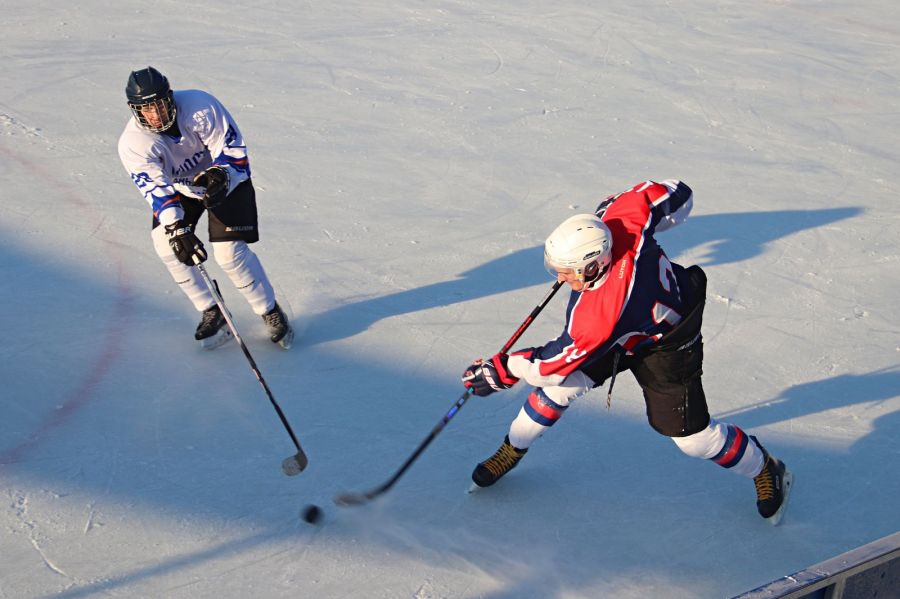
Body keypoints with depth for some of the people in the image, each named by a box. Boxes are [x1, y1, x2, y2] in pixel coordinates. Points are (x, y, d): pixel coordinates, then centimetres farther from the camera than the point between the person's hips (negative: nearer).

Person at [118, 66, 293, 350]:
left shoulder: (199, 106, -31)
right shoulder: (132, 143, -25)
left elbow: (233, 149, -23)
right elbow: (156, 189, -34)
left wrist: (219, 176, -43)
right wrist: (177, 230, -49)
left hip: (226, 178, -3)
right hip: (178, 187, 3)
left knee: (230, 251, -16)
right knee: (166, 243, -17)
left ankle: (271, 313, 6)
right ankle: (212, 313, -1)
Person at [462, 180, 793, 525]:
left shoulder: (600, 318, -43)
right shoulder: (624, 219, -30)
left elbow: (558, 361, -27)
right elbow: (677, 193, -13)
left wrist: (501, 370, -15)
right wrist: (610, 208, 0)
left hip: (667, 348, -7)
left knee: (690, 434, 4)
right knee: (562, 386, 2)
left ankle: (765, 470, 32)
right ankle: (513, 449, 23)